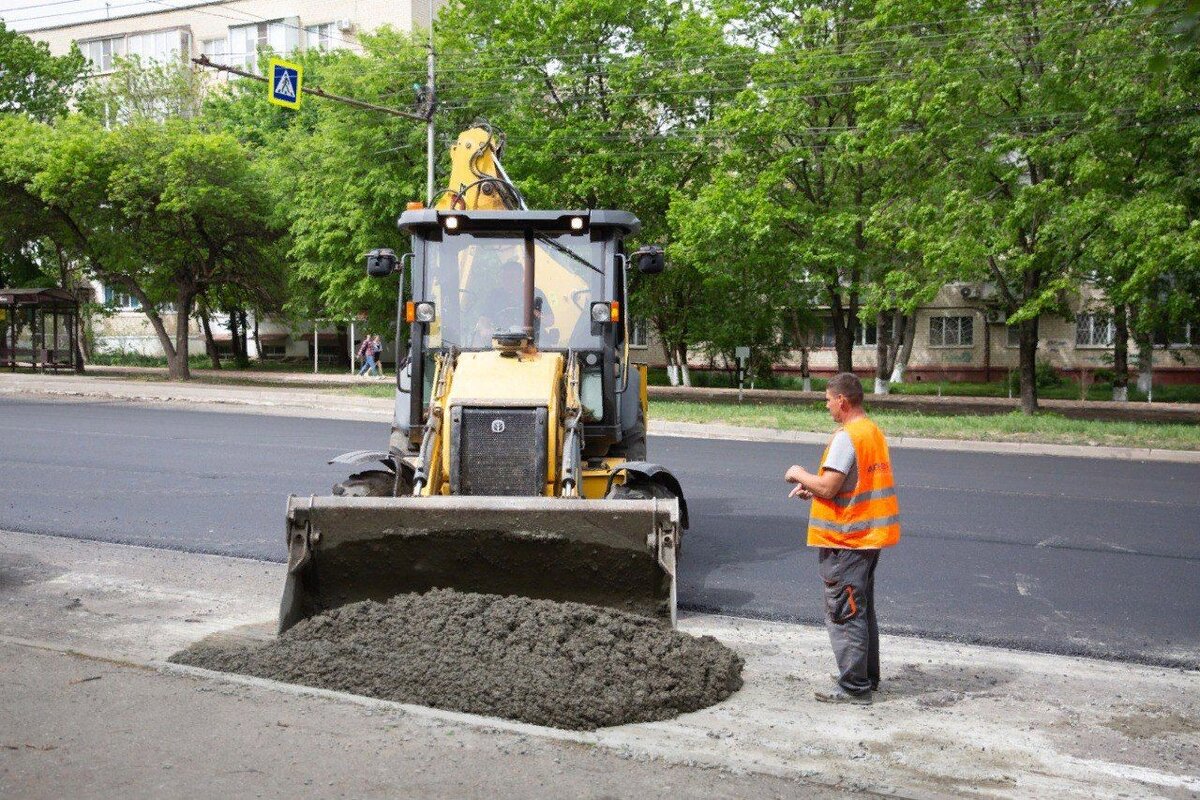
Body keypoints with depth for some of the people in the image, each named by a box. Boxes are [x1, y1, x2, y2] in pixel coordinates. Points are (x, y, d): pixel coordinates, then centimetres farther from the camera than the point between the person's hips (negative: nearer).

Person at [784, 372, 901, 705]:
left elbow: (828, 487, -24)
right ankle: (868, 678, 27)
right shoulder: (874, 432, 12)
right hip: (870, 536, 10)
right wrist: (813, 489, 12)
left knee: (844, 614, -1)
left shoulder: (847, 437, -19)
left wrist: (800, 475, -6)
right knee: (862, 610, 18)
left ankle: (854, 687, 4)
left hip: (845, 541, -10)